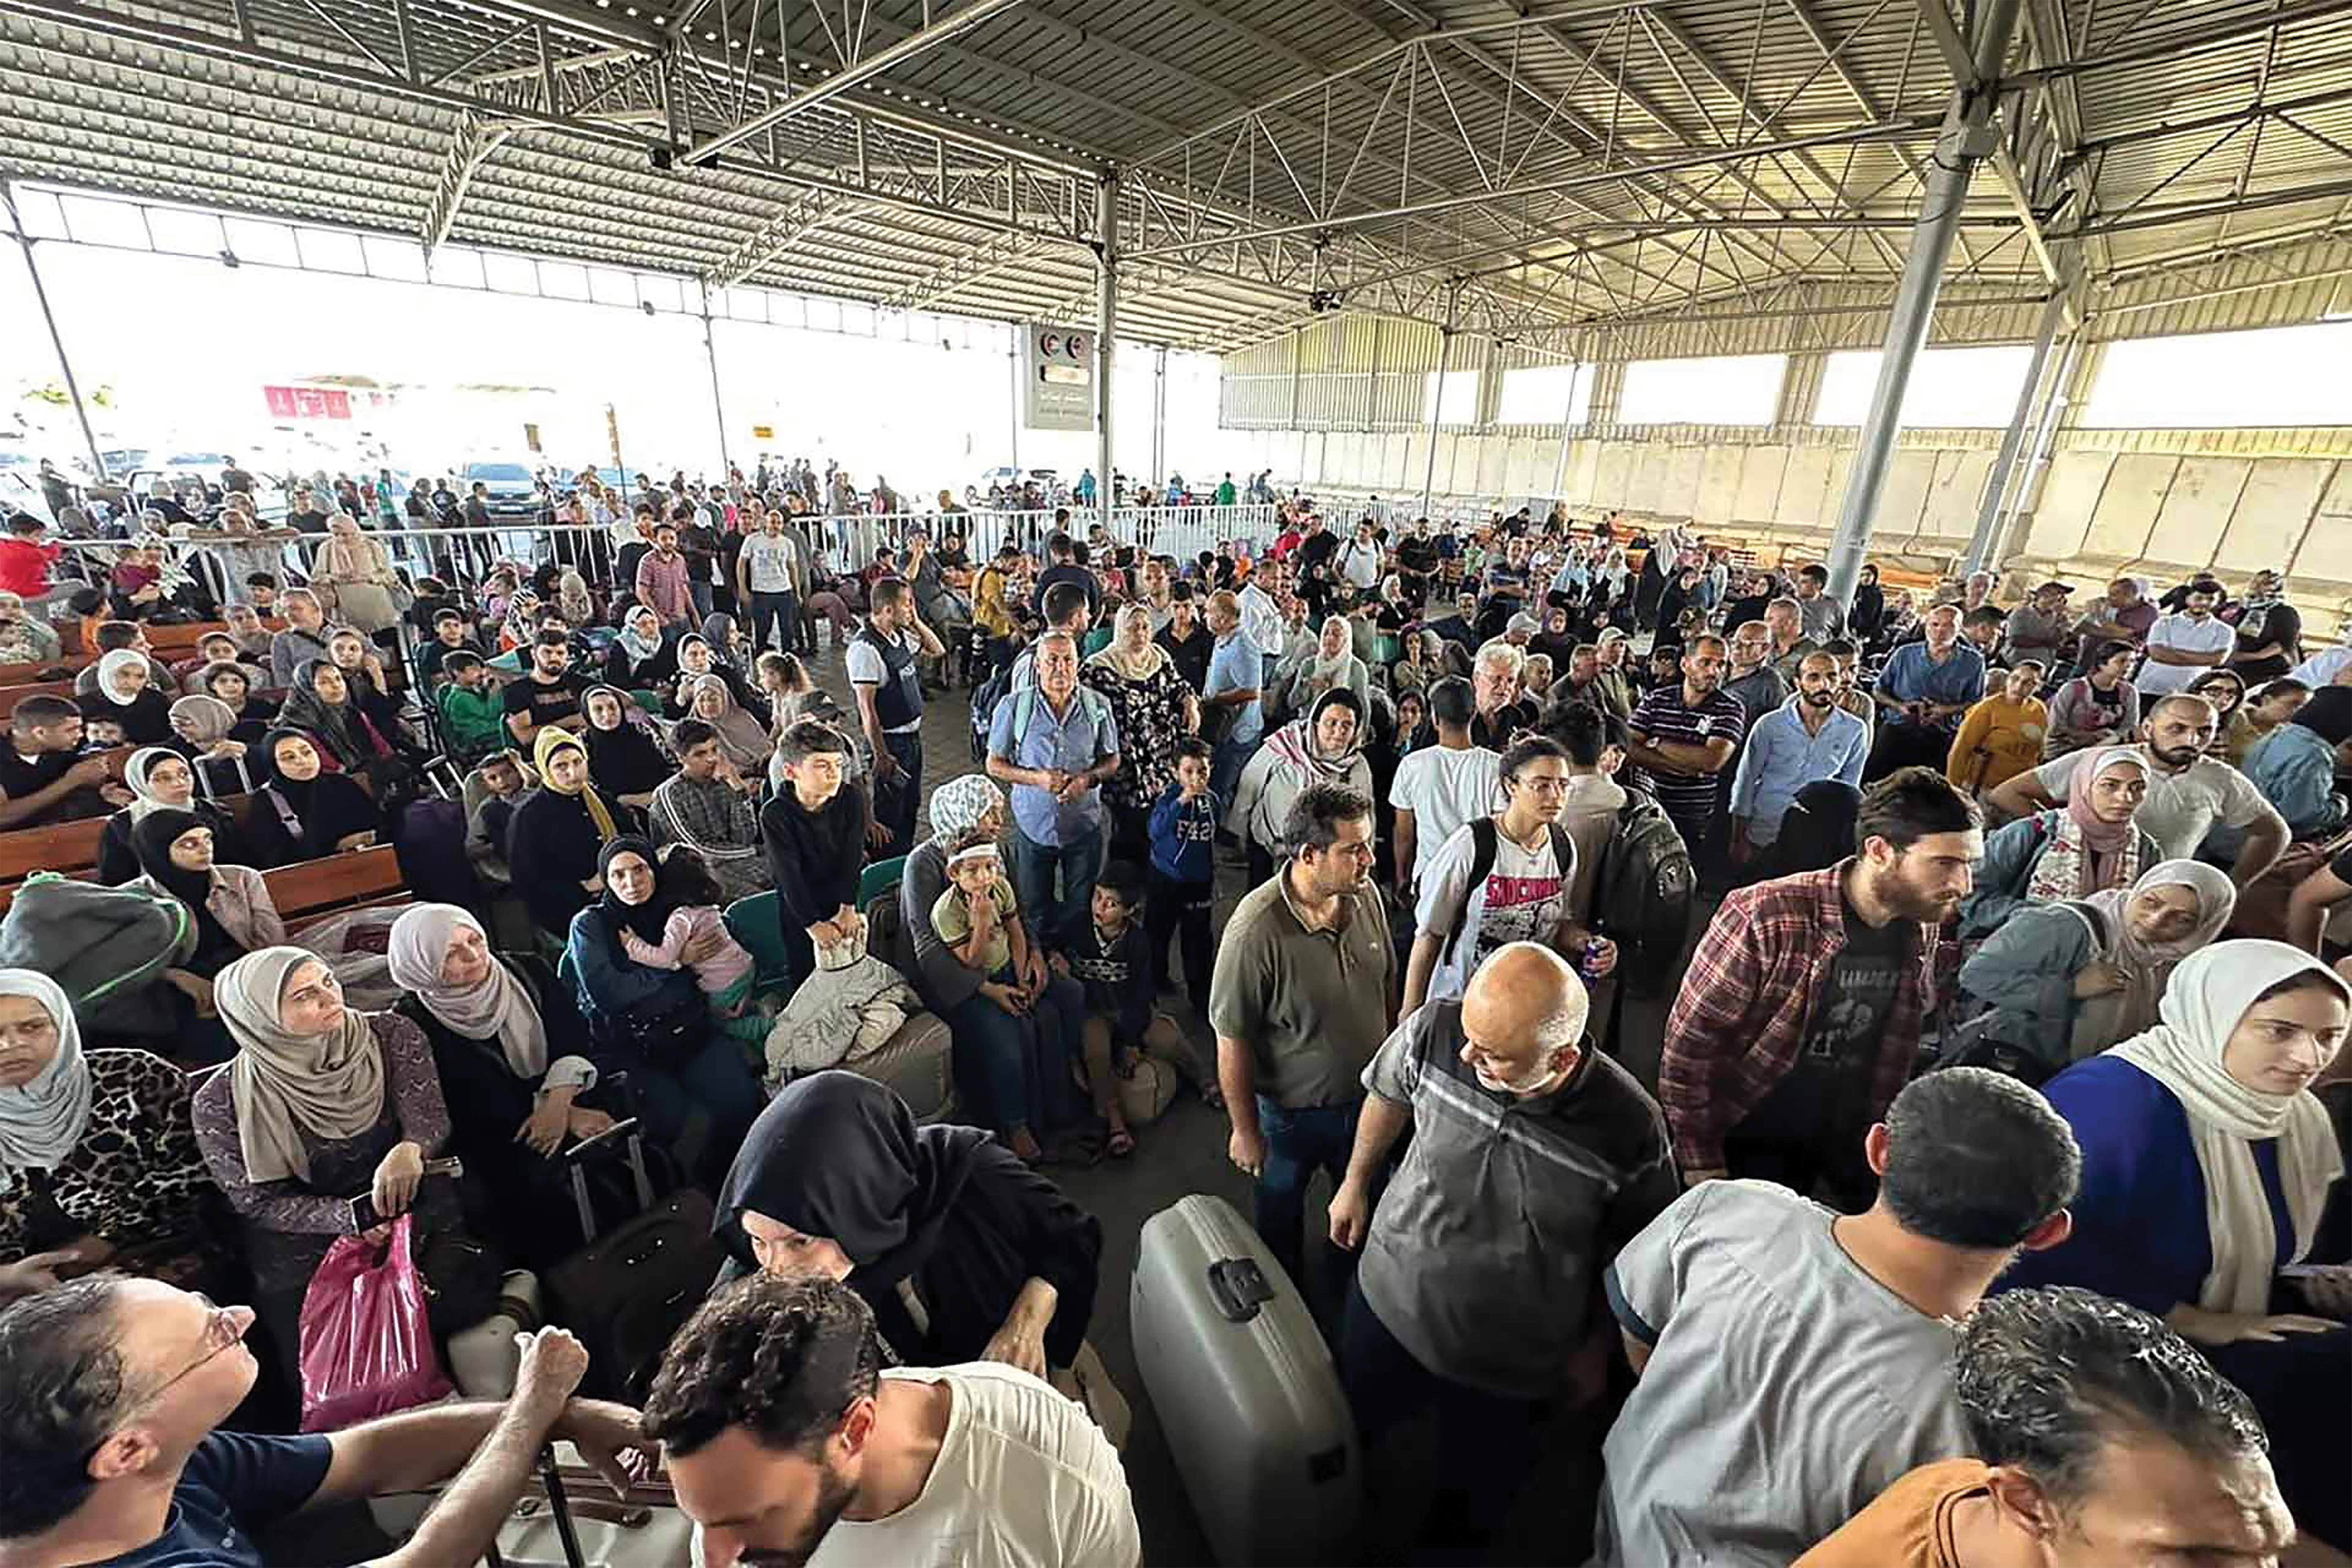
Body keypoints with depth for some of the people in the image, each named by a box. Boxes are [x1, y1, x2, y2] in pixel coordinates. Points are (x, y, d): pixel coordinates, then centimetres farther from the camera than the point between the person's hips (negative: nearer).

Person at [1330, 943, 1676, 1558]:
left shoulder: (1629, 1127, -29)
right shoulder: (1434, 1032, -28)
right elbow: (1388, 1094, -4)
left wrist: (1594, 1349, 4)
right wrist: (1355, 1183, 8)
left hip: (1511, 1368, -2)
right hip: (1387, 1300, 2)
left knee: (1471, 1501, 23)